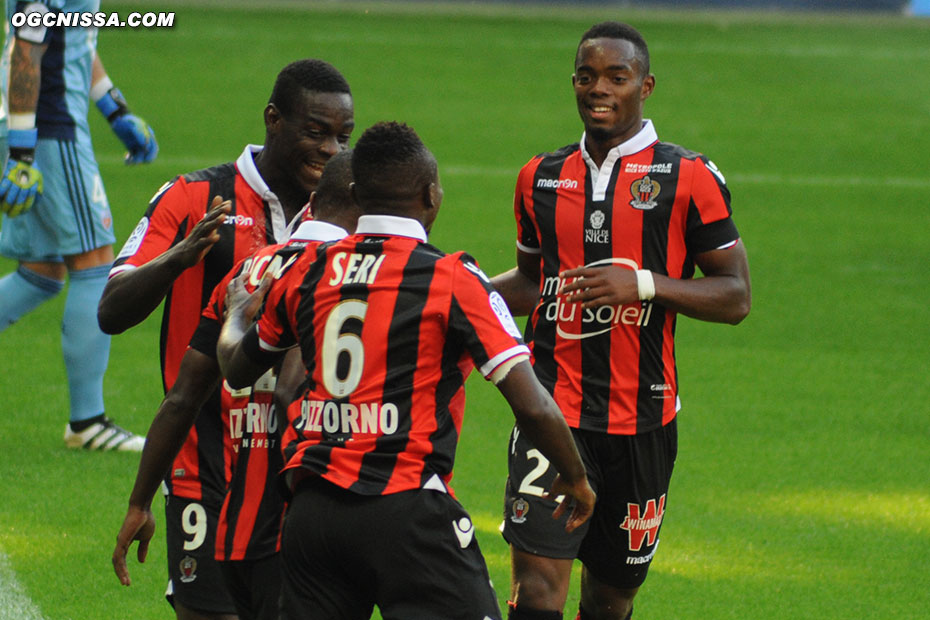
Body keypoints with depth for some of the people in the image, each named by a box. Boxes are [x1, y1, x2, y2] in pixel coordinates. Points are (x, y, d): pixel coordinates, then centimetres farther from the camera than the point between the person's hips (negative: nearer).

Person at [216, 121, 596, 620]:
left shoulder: (307, 272, 9)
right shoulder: (451, 279, -6)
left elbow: (237, 368, 27)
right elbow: (533, 407, -8)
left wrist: (239, 311, 48)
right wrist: (575, 478, 9)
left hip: (310, 509, 6)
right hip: (405, 513, -5)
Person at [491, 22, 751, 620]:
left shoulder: (688, 178, -2)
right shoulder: (542, 178, 10)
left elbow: (736, 296, -3)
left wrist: (643, 284, -17)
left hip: (642, 418, -1)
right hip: (554, 410, 1)